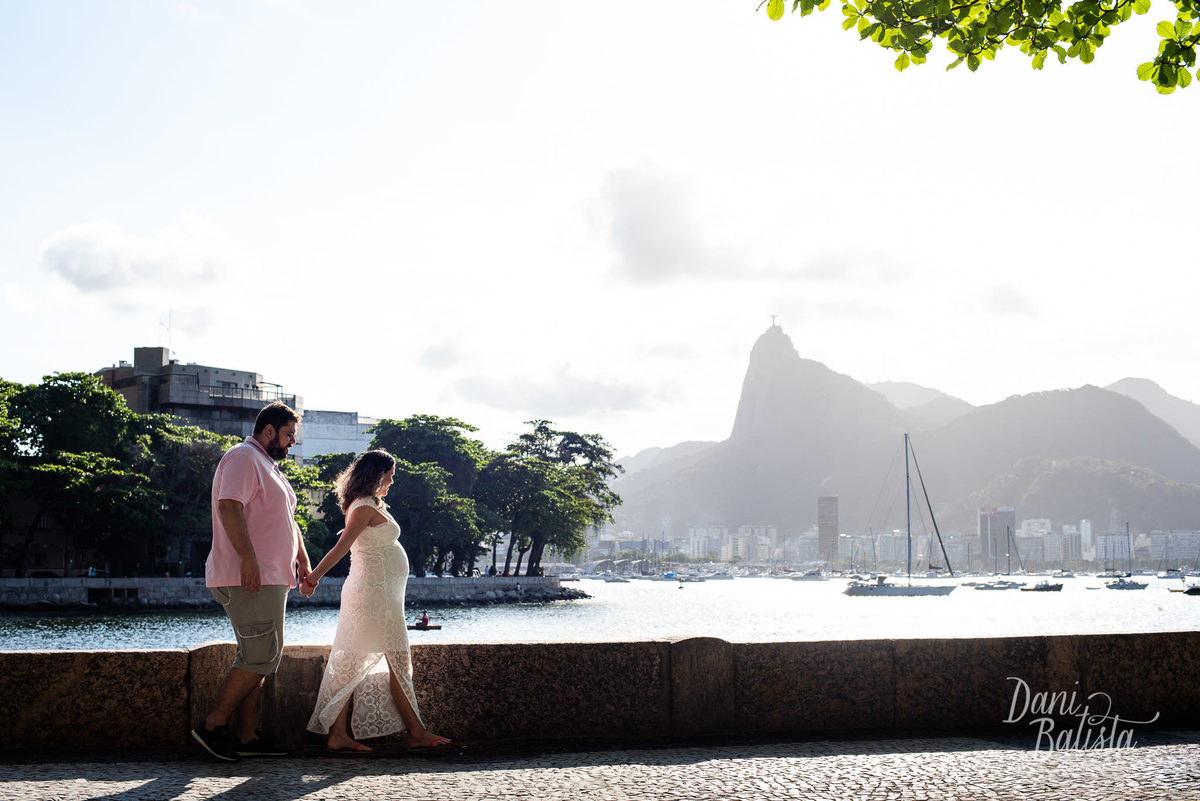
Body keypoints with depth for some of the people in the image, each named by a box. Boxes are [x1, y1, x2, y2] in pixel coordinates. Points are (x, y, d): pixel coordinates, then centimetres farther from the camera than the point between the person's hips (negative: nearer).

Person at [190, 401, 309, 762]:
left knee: (258, 657, 8)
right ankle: (213, 725, -6)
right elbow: (229, 507, -22)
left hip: (268, 580, 11)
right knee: (261, 657, -13)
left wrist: (302, 558, 23)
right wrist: (248, 557, -29)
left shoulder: (268, 466, 25)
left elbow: (286, 520, 33)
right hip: (249, 579, -11)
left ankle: (247, 736, 10)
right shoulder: (243, 458, -8)